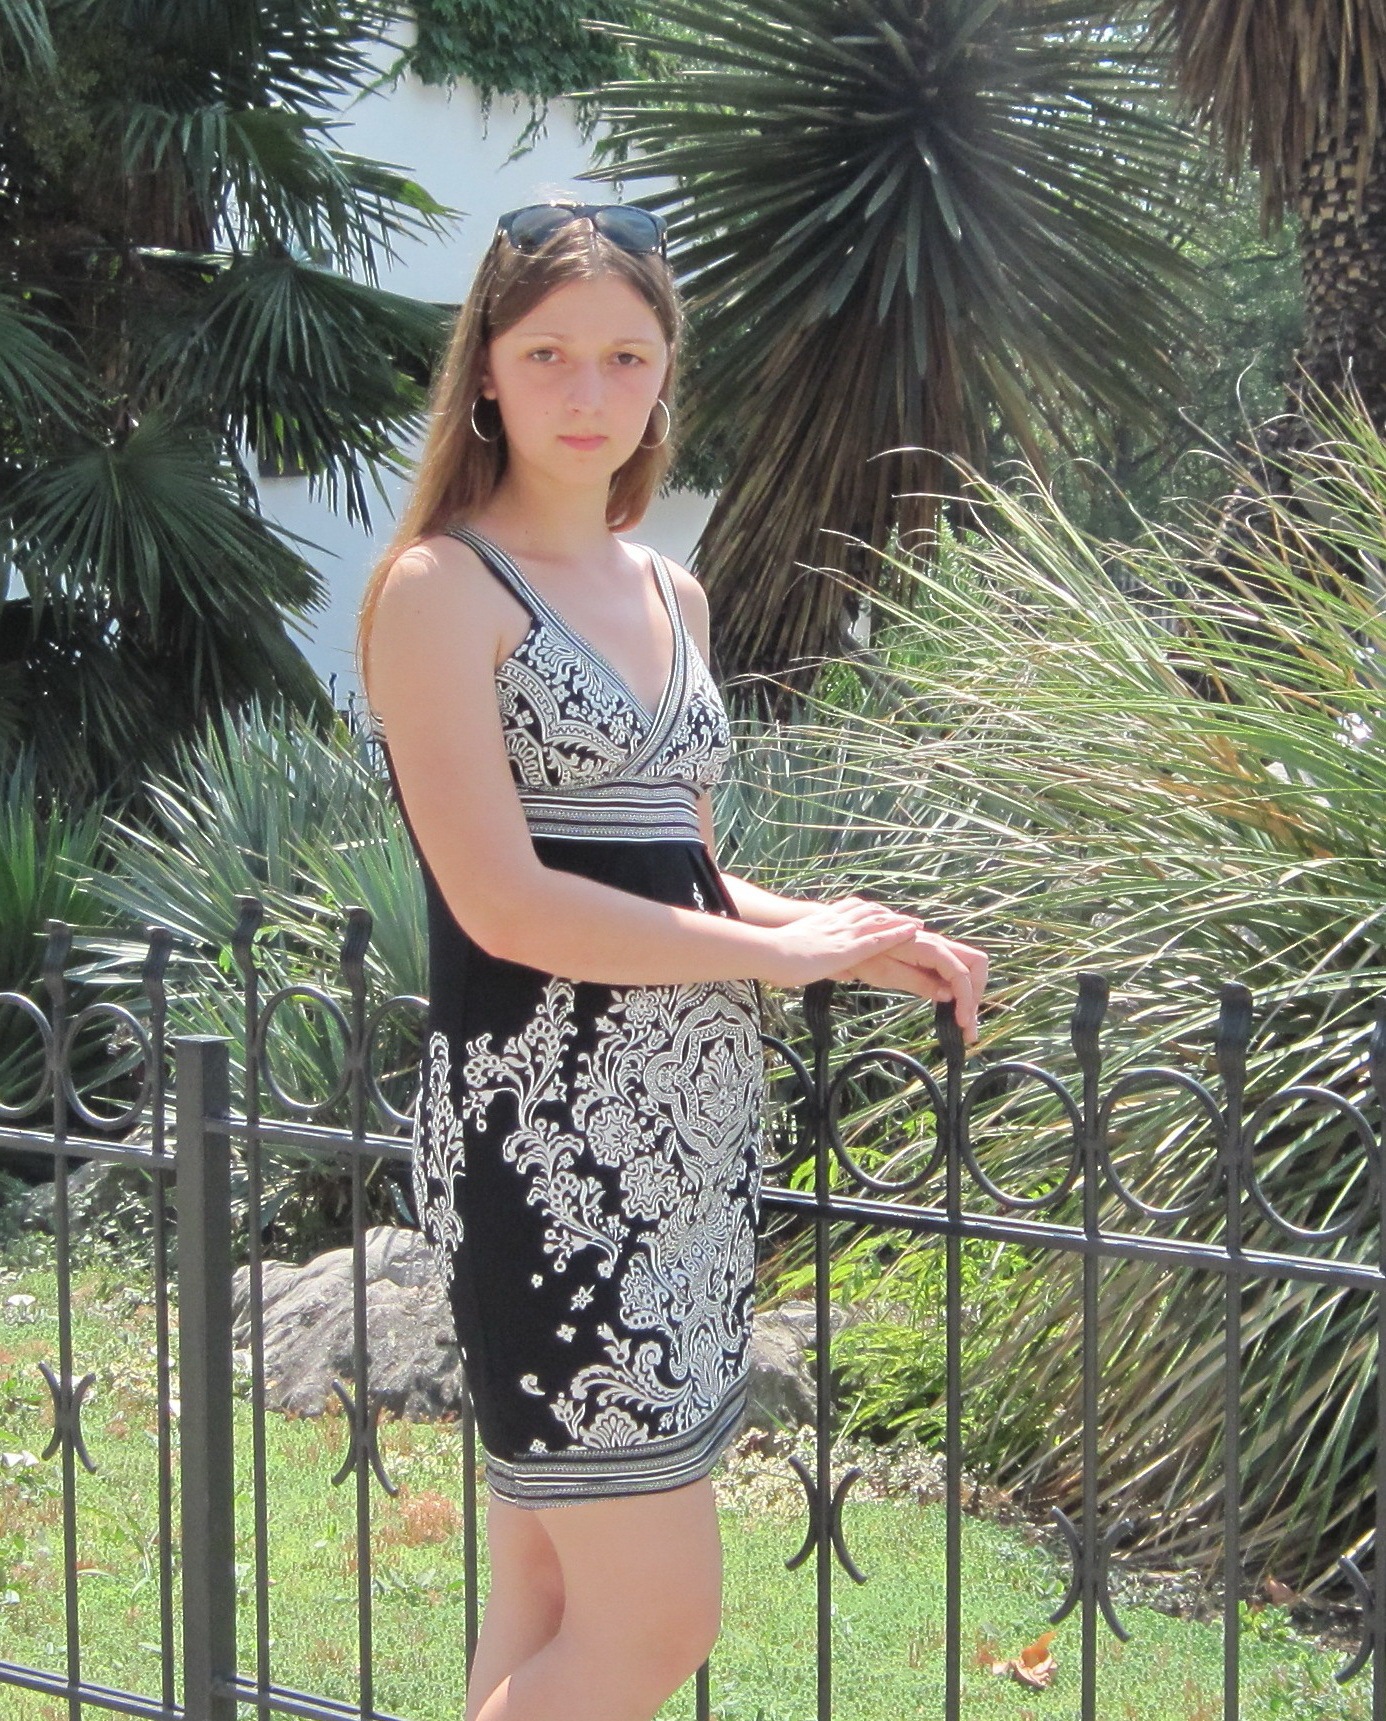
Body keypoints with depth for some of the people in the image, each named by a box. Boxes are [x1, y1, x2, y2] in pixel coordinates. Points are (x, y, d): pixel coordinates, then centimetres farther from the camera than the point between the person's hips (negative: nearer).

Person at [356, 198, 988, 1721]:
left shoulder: (669, 593, 16)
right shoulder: (440, 586, -7)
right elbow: (507, 905, -16)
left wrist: (859, 940, 5)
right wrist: (786, 948, -9)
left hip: (693, 1126, 7)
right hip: (546, 1139, -7)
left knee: (555, 1599, 11)